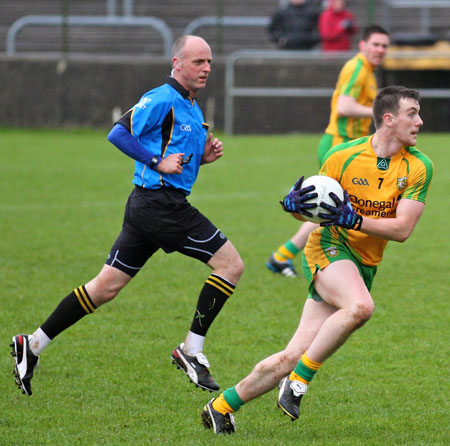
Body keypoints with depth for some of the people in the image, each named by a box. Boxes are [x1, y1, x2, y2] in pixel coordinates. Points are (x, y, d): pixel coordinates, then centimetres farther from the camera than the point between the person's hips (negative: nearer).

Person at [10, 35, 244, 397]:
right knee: (231, 264, -8)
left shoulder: (192, 108, 19)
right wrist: (158, 162, -20)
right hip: (161, 202, -10)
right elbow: (119, 133, -17)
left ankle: (34, 345, 12)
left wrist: (204, 156, 9)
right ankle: (191, 350, -5)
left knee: (106, 286, 10)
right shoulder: (163, 99, -11)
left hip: (147, 205, 10)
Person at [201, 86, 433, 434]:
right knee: (360, 306, -37)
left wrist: (354, 219, -24)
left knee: (291, 358, -4)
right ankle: (299, 379, -20)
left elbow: (403, 228, -11)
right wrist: (295, 204, -20)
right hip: (328, 248, -3)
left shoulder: (419, 167, -4)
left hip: (364, 266, 3)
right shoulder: (343, 156, -8)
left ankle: (223, 406, 12)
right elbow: (313, 210, 3)